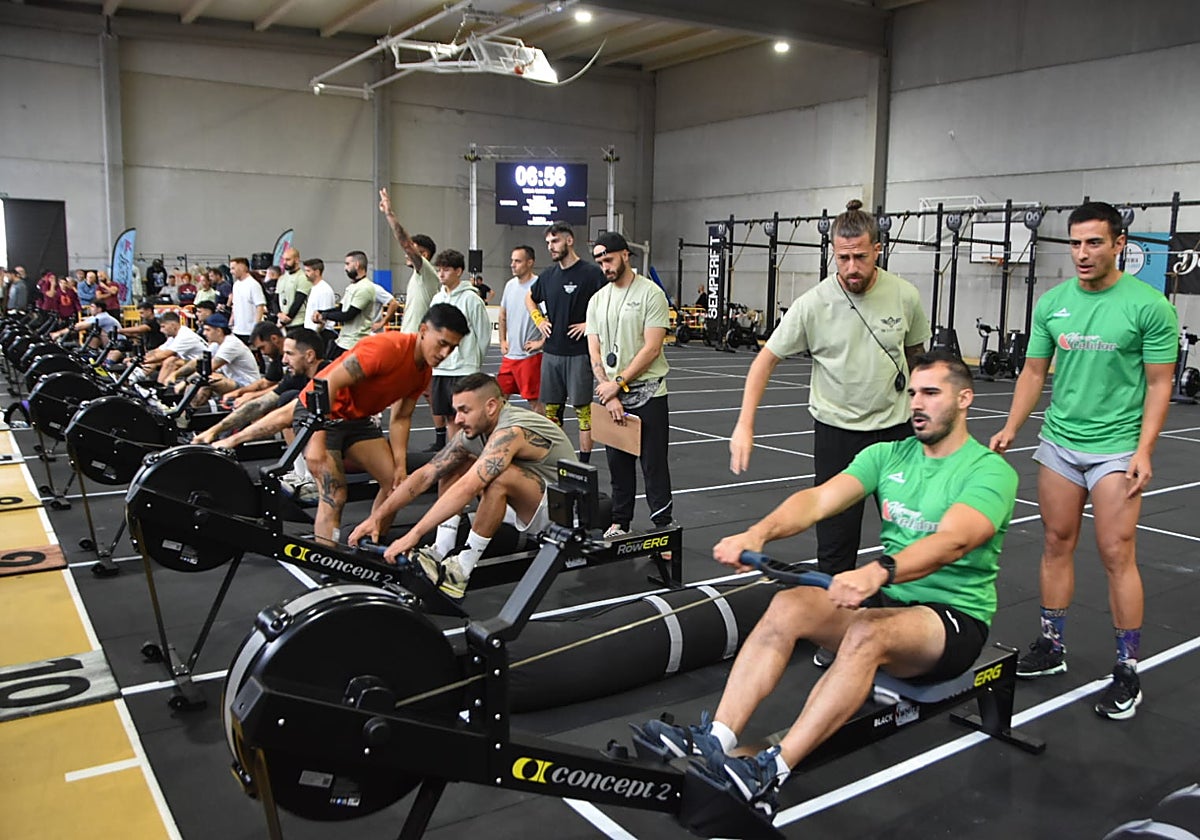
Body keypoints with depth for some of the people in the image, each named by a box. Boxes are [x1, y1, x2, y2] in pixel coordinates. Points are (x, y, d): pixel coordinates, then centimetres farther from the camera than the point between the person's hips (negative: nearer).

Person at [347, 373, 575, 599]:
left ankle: (460, 572, -23)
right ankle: (442, 553, -4)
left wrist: (414, 535, -42)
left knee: (501, 476, -36)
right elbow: (426, 475, -4)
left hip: (561, 507, -9)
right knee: (453, 466, 4)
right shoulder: (474, 430, -3)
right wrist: (377, 517, -11)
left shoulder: (510, 433, -30)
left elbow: (467, 489, -40)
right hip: (527, 503, 9)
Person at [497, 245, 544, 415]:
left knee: (534, 400, -1)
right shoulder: (510, 285, 10)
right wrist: (502, 340, 16)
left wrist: (542, 341, -15)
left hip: (530, 356, -7)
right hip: (509, 355, 7)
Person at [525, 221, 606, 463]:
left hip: (579, 353, -6)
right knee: (551, 409, 11)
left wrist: (590, 324, -14)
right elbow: (529, 298, 28)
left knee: (582, 409, -1)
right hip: (551, 352, 6)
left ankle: (584, 463, 5)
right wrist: (539, 320, 13)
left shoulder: (591, 273, -9)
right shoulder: (548, 275, 10)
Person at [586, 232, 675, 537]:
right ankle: (620, 523, 25)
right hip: (610, 394, 6)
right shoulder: (597, 300, 10)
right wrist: (608, 393, -7)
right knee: (618, 463, 14)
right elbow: (594, 352, 5)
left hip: (647, 393, -5)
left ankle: (663, 527, 3)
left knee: (654, 465, -3)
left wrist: (618, 383, -15)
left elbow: (652, 348, -14)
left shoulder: (650, 293, -7)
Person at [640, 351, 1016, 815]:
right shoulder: (889, 455, 6)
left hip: (956, 616, -5)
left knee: (866, 634, -36)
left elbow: (951, 542, -31)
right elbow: (820, 499, -10)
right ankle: (713, 743, -27)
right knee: (789, 606, -20)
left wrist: (879, 572, -50)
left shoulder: (992, 472, -11)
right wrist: (760, 532, -29)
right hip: (887, 600, 6)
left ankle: (770, 774, -41)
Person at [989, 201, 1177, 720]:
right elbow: (1034, 372, 11)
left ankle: (1127, 672, 10)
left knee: (1117, 555, -3)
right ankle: (1052, 646, 25)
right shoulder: (1052, 303, 5)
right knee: (1056, 545, 11)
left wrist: (1143, 451, -13)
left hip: (1115, 449, -4)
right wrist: (1010, 429, 1)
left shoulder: (1149, 306, -7)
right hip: (1058, 442, 4)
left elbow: (1159, 384, -5)